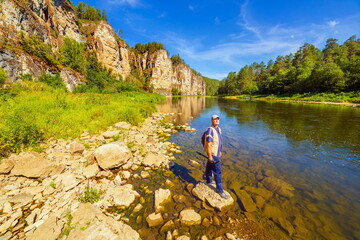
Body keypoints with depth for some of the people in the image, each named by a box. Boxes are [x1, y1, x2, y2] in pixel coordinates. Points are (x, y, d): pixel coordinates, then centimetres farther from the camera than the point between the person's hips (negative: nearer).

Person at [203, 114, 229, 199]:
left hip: (216, 152, 9)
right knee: (217, 171, -1)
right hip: (212, 153, -9)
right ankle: (220, 190, 13)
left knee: (209, 167, 24)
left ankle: (209, 181, 44)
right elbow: (208, 144, -24)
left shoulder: (218, 129, 5)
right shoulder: (210, 130, -24)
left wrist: (219, 151, 19)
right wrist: (210, 156, -22)